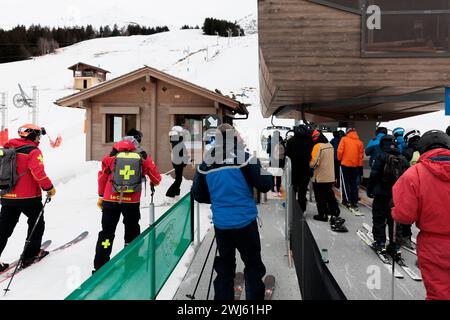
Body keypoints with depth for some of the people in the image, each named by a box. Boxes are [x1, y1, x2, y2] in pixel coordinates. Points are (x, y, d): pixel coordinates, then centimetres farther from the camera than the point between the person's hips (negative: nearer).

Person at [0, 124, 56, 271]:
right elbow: (39, 173, -22)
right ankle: (31, 255, 20)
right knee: (37, 224, 15)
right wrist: (50, 188, -11)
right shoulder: (33, 151, -13)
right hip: (28, 197, -6)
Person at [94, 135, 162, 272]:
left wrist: (101, 196, 21)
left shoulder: (111, 157, 3)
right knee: (132, 232, 18)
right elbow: (156, 178, 8)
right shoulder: (143, 158, 1)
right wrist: (154, 183, 33)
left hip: (110, 200, 0)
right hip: (132, 202, 0)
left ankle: (100, 266, 14)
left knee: (107, 232, 13)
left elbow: (102, 178, 9)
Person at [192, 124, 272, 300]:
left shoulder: (206, 162, 0)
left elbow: (198, 194, 6)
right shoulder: (244, 157, -10)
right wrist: (268, 175, 11)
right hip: (245, 221, -3)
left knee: (225, 266, 18)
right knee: (253, 264, 14)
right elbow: (265, 185, -10)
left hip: (221, 223, 3)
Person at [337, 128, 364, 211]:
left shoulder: (344, 139, -3)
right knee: (354, 184, 10)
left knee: (346, 183, 6)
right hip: (355, 166, 3)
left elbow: (340, 151, -10)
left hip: (345, 164, -2)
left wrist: (340, 159, 7)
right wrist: (360, 167, 10)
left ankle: (347, 200, 1)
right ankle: (354, 202, 12)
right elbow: (361, 156, 3)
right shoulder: (360, 142, 3)